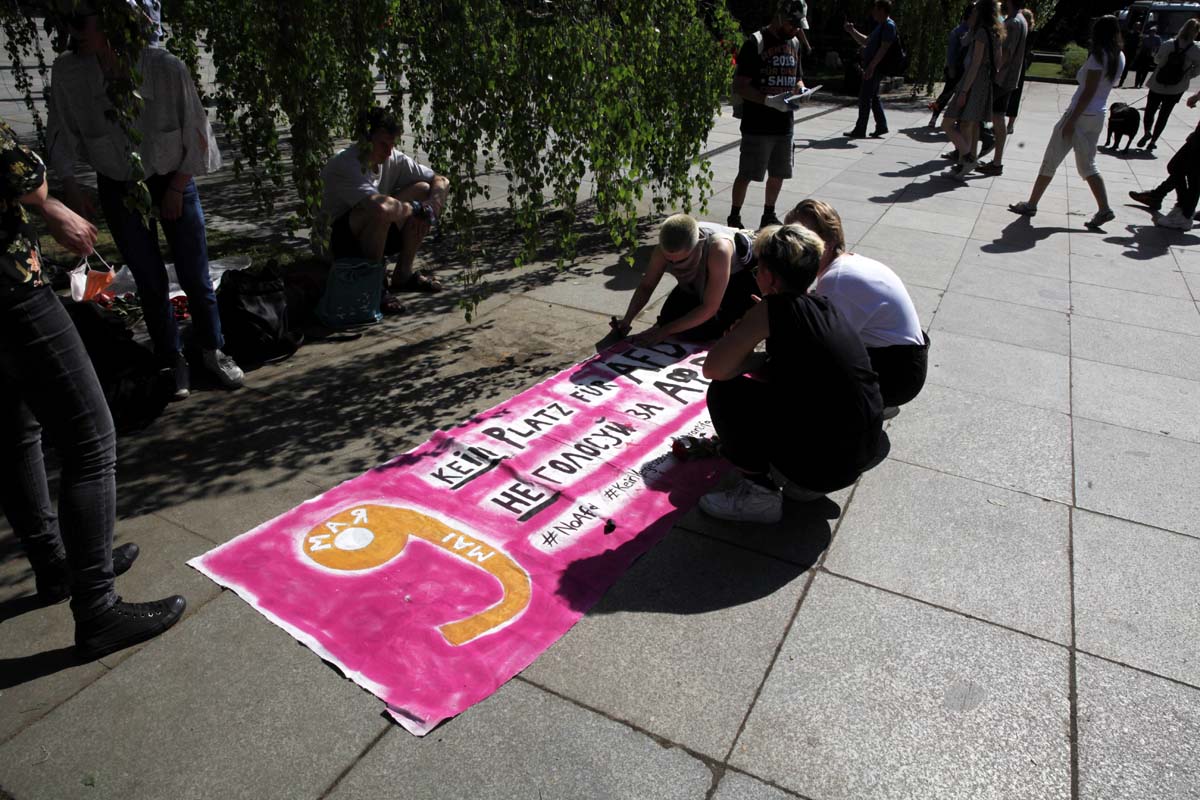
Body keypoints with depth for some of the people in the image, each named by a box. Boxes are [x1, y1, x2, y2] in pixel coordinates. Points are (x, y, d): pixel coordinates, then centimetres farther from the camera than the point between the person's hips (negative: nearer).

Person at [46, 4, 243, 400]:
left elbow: (194, 133, -9)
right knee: (150, 282, 5)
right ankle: (173, 363, 19)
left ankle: (213, 352, 22)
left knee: (195, 277, 2)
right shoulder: (67, 73, -14)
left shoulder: (168, 69, -20)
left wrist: (176, 189, -6)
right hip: (119, 190, 2)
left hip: (171, 182, -1)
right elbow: (61, 133, 2)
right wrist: (69, 184, -4)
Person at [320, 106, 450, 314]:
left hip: (379, 236, 7)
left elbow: (441, 181, 0)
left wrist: (431, 208, -21)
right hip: (345, 240, -7)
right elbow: (379, 204, -42)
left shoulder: (393, 159, -3)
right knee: (382, 210, -37)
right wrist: (416, 210, -26)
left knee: (423, 190, -9)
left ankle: (403, 274, -4)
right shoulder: (343, 165, -24)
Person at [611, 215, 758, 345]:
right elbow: (646, 286, -12)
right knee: (670, 317, -10)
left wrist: (665, 331, -37)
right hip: (700, 279, 5)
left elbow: (709, 308, -37)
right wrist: (627, 319, -27)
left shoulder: (718, 249, -44)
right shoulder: (665, 249, -29)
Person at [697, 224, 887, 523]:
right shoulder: (827, 308, 9)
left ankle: (759, 493, 0)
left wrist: (744, 354, 3)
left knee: (724, 391, -1)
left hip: (817, 466, -8)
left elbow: (713, 369, -15)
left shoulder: (773, 309, -13)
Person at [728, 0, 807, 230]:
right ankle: (734, 218, 13)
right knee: (746, 174, -1)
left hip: (784, 124, 7)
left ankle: (769, 216, 29)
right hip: (757, 125, -6)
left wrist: (801, 90, -2)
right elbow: (739, 85, -14)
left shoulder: (794, 43, 12)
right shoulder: (755, 43, -10)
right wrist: (769, 101, -25)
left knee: (778, 174, 13)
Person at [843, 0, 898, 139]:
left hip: (875, 68, -10)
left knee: (865, 98, -8)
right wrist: (852, 31, 21)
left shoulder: (889, 25, -12)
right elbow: (866, 42, 28)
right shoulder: (880, 26, 19)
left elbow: (883, 48, -21)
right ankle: (881, 126, 18)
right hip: (872, 67, 10)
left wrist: (871, 66, -26)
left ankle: (860, 130, -5)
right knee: (873, 97, 14)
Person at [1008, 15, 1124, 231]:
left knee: (1050, 161, 2)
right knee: (1087, 165, 13)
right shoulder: (1119, 58, 10)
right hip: (1098, 116, 8)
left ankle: (1031, 204, 8)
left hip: (1081, 114, -8)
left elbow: (1088, 92, -18)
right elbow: (1102, 86, 13)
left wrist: (1071, 121, -18)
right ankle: (1104, 209, 5)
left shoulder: (1099, 55, -13)